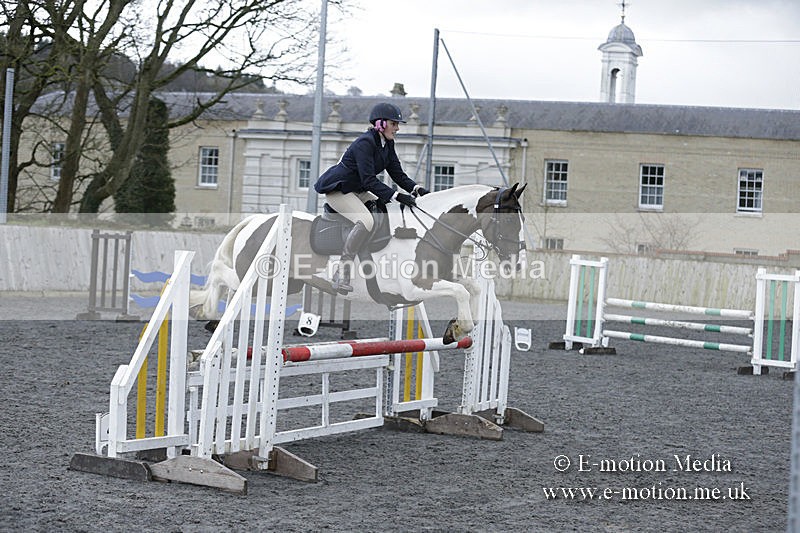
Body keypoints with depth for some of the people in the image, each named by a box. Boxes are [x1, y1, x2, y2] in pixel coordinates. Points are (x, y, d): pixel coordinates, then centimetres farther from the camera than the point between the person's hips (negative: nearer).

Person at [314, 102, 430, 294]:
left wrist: (416, 188, -12)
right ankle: (342, 273, -32)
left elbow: (398, 174, 6)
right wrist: (396, 195, -35)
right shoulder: (365, 143, -23)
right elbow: (368, 180, -29)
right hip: (336, 189, -10)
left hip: (356, 190, 10)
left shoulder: (387, 144, 5)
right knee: (366, 221, -31)